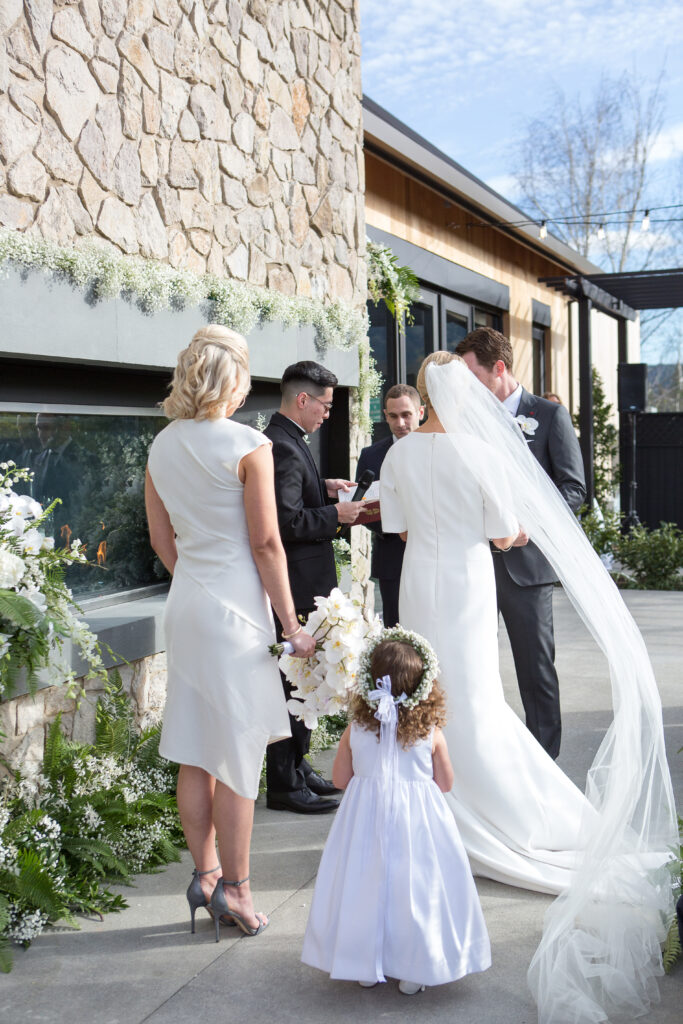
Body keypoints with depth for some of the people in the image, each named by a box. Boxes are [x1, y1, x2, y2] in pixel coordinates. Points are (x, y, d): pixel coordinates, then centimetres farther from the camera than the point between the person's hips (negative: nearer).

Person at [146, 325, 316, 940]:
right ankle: (234, 886, 12)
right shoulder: (249, 446, -13)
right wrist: (293, 625, -6)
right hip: (236, 607, -7)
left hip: (185, 604, 7)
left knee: (196, 751, 14)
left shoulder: (162, 447, 6)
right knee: (239, 749, 3)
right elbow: (266, 544, -13)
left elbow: (162, 539, 12)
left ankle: (205, 872, 24)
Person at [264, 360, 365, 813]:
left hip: (304, 584, 11)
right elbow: (288, 521, -27)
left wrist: (324, 489, 12)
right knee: (294, 681, -3)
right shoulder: (283, 448, -20)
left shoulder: (286, 441, 13)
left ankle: (296, 766, 32)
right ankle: (285, 784, 7)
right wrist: (335, 514, -15)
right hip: (296, 586, -11)